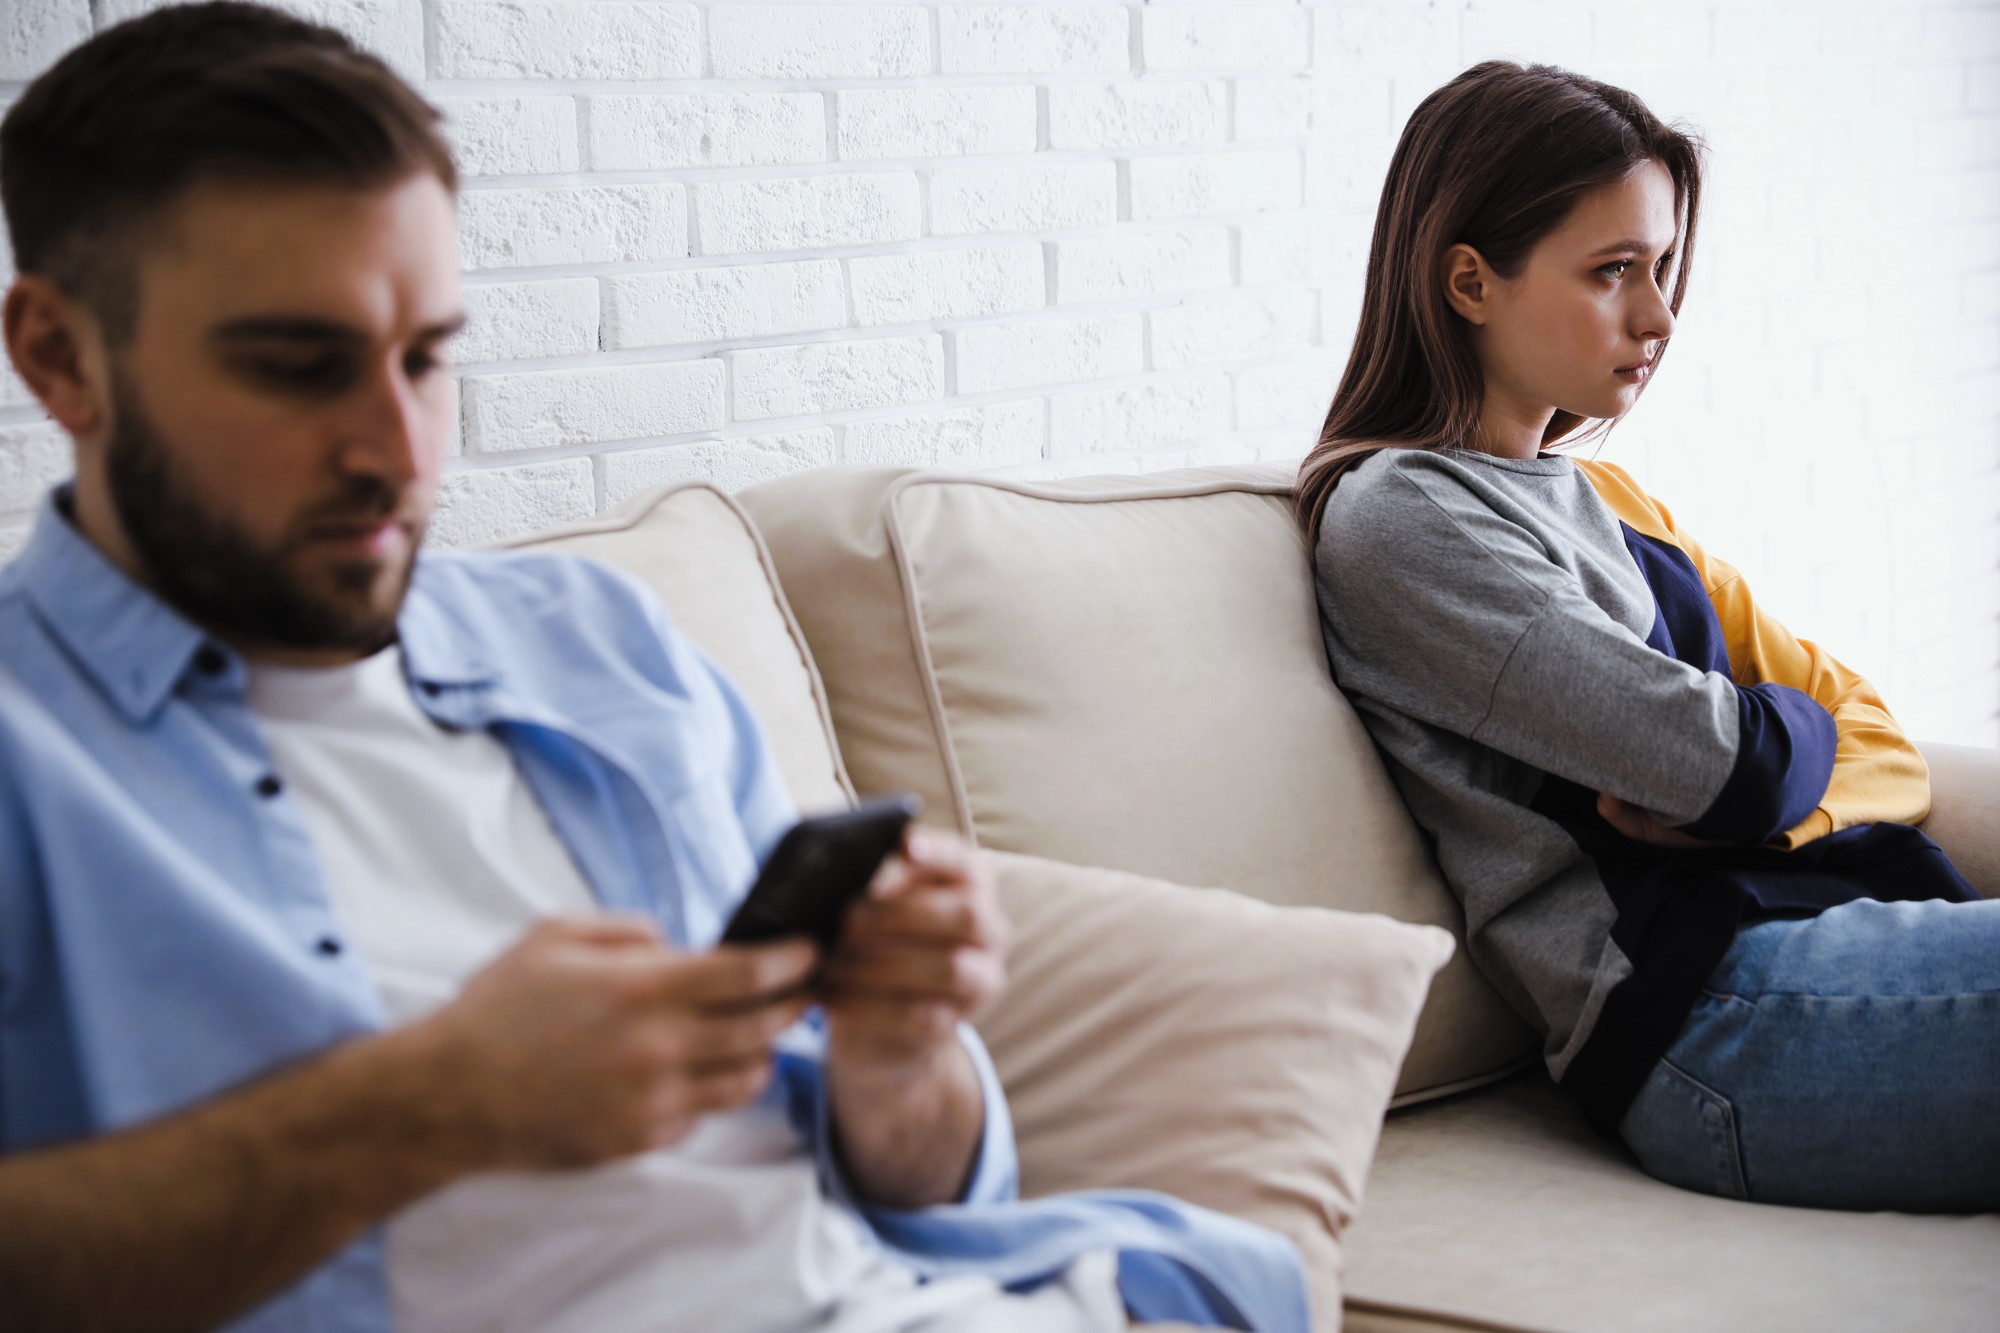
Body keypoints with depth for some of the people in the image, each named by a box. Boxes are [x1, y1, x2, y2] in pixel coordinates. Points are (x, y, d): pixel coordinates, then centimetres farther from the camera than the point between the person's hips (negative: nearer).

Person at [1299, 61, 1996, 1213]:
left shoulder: (1605, 497, 23)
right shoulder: (1397, 514, -5)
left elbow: (1885, 749, 16)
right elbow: (1724, 762, -14)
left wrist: (1746, 801, -6)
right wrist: (1786, 731, 9)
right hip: (1712, 1005, -8)